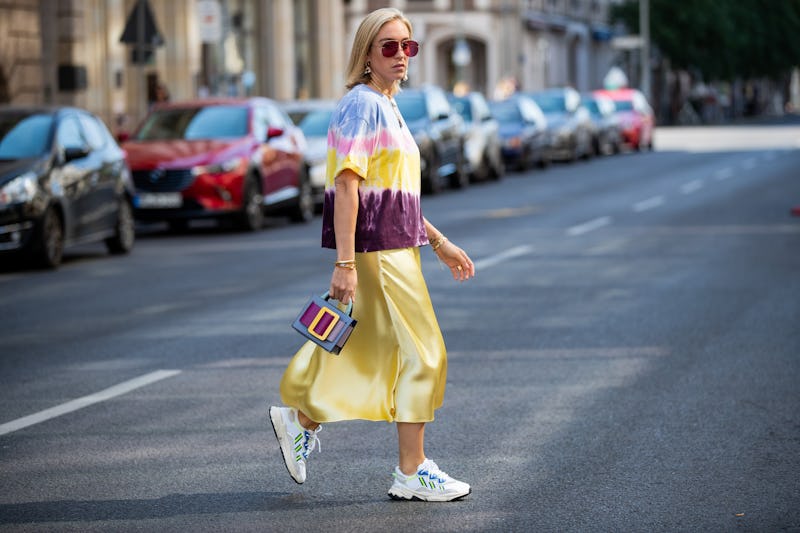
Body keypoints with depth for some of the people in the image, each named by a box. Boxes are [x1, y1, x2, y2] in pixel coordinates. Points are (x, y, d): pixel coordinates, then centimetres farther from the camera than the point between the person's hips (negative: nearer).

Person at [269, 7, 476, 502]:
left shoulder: (387, 107, 18)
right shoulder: (362, 104, -12)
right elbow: (346, 185, -19)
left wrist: (440, 243, 22)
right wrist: (345, 262, -23)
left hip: (396, 247, 10)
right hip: (375, 249, -10)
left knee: (373, 355, 14)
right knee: (423, 353, -5)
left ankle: (301, 419, 27)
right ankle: (411, 472, 2)